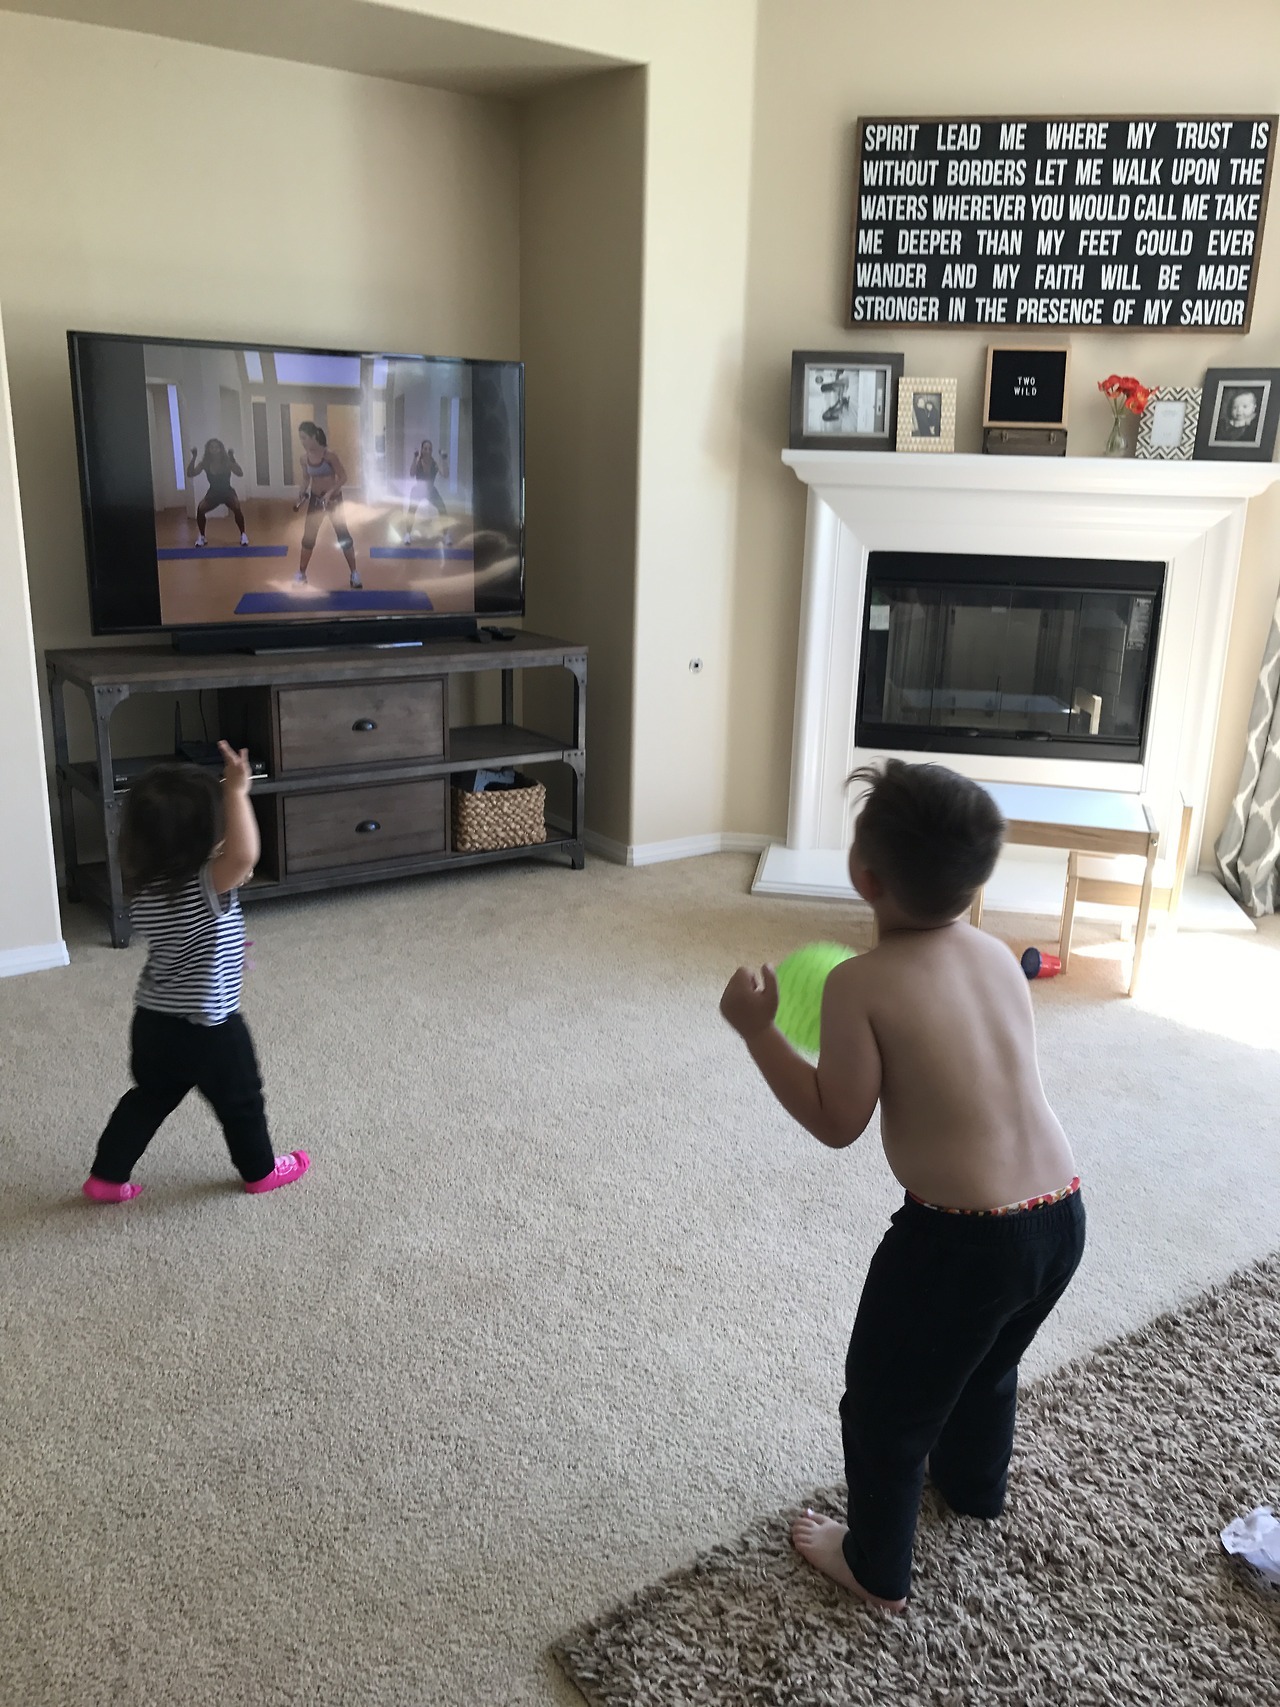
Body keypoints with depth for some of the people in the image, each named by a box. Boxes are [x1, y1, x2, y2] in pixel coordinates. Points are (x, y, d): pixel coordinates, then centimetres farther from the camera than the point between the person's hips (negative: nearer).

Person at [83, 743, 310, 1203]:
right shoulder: (206, 888, -29)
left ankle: (106, 1176, 31)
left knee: (148, 1099, 25)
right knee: (240, 1103, 17)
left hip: (153, 1022, 6)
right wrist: (237, 793, -42)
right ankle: (261, 1170, 35)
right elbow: (245, 855, -47)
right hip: (208, 1028, -6)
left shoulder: (144, 891, -4)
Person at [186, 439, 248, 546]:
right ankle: (201, 536, -2)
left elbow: (240, 474, -30)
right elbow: (190, 474, -20)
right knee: (200, 509, -23)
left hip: (227, 492, -2)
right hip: (213, 493, 2)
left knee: (237, 508, -32)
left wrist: (233, 459, -41)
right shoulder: (205, 463, -11)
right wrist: (193, 458, -29)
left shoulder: (227, 462, -17)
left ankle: (243, 535, -11)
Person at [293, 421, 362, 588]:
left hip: (334, 498, -4)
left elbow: (343, 478, -16)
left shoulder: (330, 455, -18)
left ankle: (354, 573, 10)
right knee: (308, 537, 5)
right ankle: (301, 573, 17)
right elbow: (306, 479, 9)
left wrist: (330, 492, -29)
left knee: (343, 536, -1)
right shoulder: (305, 458, -4)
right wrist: (301, 493, -9)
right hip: (315, 499, 4)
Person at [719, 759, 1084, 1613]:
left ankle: (878, 1567, 39)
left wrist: (756, 1027, -4)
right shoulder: (998, 955, 2)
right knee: (989, 1362, 35)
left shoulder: (860, 983, -17)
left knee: (885, 1401, 19)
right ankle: (975, 1483, 61)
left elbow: (836, 1123, -10)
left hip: (961, 1237, -7)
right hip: (1062, 1215, 7)